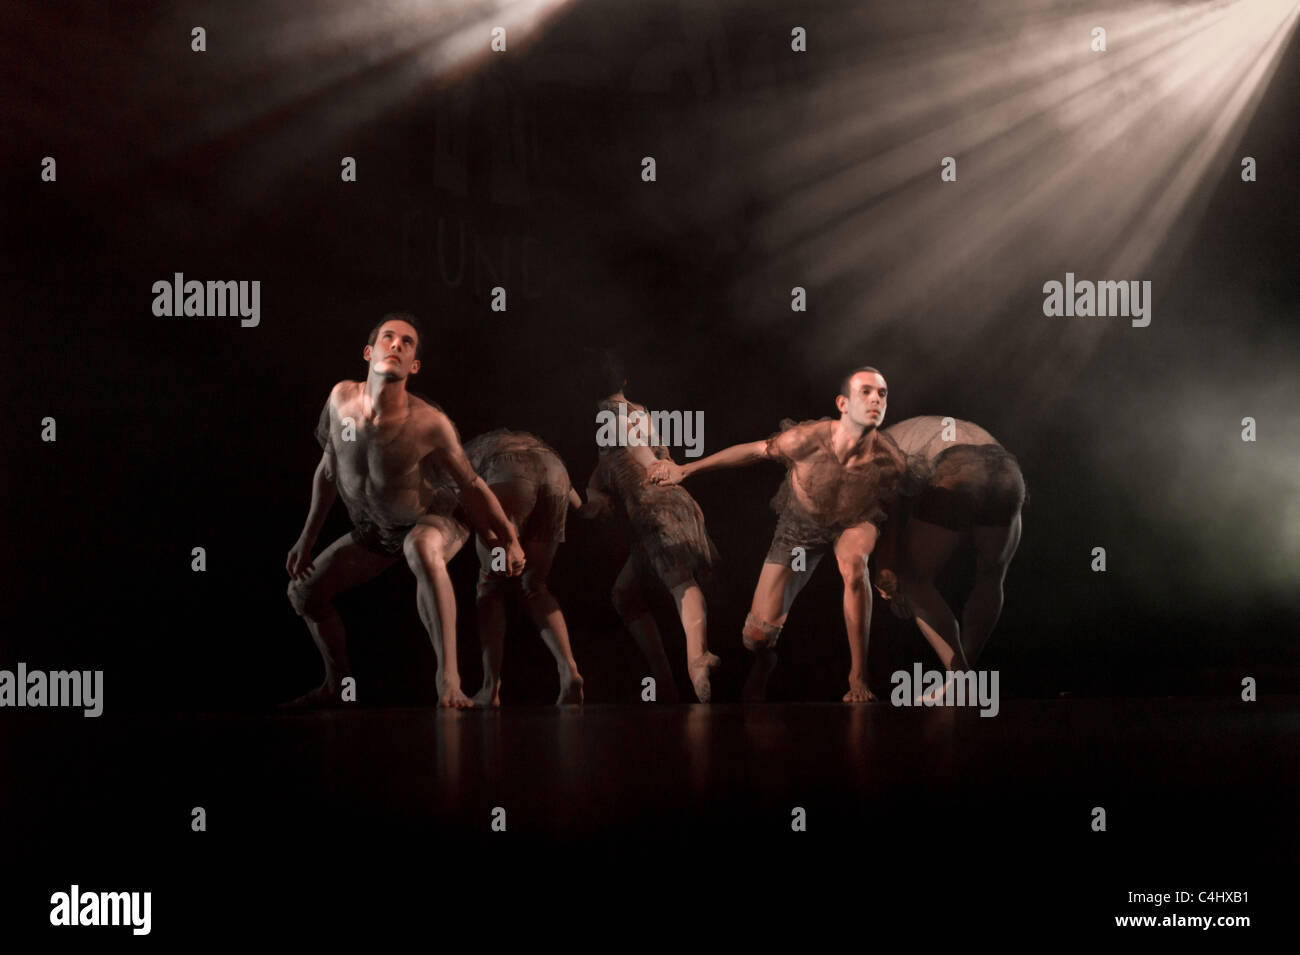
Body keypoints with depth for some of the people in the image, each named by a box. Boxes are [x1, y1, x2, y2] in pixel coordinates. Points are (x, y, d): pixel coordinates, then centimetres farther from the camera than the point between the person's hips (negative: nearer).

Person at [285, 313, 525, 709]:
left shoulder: (430, 424, -31)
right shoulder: (342, 398, -17)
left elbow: (471, 485, -15)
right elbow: (329, 468, 1)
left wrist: (508, 540, -8)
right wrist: (307, 538, 5)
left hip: (437, 519, -6)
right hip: (377, 530, 7)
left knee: (421, 548, -42)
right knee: (303, 592, 11)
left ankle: (449, 678, -42)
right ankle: (337, 684, 35)